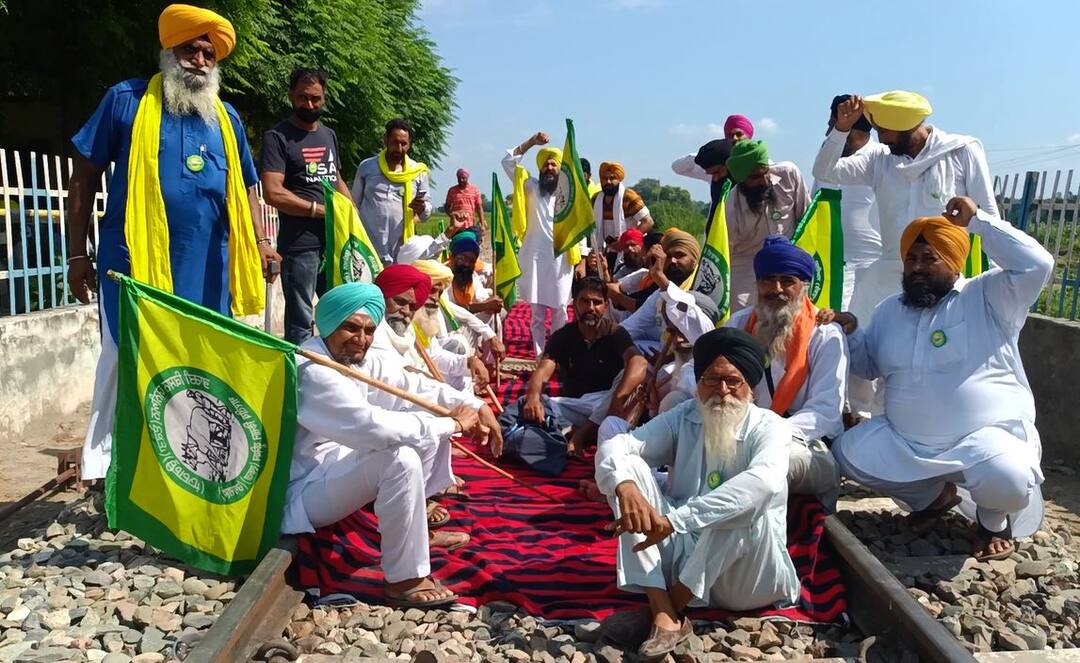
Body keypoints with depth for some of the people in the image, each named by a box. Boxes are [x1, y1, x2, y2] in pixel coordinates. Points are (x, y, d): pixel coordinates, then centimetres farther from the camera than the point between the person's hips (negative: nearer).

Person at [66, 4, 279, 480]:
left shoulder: (226, 118, 13)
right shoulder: (126, 100, 2)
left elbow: (246, 187, 18)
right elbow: (84, 178, 3)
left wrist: (260, 243, 2)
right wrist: (77, 254, -2)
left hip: (207, 268, 4)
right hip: (136, 262, -3)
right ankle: (105, 465, 12)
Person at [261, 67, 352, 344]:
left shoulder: (329, 135, 16)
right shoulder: (277, 137, -5)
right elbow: (273, 193, -15)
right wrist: (321, 210, -9)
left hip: (336, 241, 7)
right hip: (299, 245, -7)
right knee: (300, 323, 0)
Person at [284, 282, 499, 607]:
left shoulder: (360, 360, 0)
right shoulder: (310, 371, -28)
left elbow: (415, 387, 5)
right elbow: (371, 425, -37)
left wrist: (474, 408, -7)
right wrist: (453, 424, -27)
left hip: (338, 463, 10)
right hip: (300, 492, -9)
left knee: (431, 423, 9)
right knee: (401, 458, -32)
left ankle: (418, 526, 21)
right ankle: (405, 581, -18)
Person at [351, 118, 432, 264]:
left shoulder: (418, 172, 8)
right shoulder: (367, 167, 6)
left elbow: (426, 214, 12)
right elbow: (354, 205, 13)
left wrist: (422, 208, -12)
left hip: (401, 253, 1)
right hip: (367, 250, -1)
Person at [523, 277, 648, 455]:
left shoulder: (615, 333, -6)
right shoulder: (562, 336, 1)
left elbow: (638, 363, -26)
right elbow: (544, 369, -16)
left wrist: (618, 400, -45)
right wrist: (533, 397, -40)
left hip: (606, 406, -1)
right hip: (573, 405, 2)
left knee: (630, 374, -30)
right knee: (527, 409, -22)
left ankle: (582, 433, -27)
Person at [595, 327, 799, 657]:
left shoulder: (768, 427, -10)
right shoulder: (683, 418, 1)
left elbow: (765, 481, -33)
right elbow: (616, 445, -12)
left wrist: (675, 520, -41)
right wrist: (625, 486, -37)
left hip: (746, 577, -3)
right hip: (684, 556, 4)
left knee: (750, 502, -32)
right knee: (629, 467, -15)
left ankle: (670, 607, -21)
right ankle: (664, 617, -26)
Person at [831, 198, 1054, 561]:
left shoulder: (988, 298, -5)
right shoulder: (890, 309, 11)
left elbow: (1036, 265, -23)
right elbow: (869, 366, 17)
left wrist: (977, 220, -19)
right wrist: (851, 332, -4)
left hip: (986, 436, -5)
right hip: (905, 440, 6)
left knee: (1007, 480, -35)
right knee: (847, 453, -8)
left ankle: (993, 519, 6)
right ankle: (936, 494, 15)